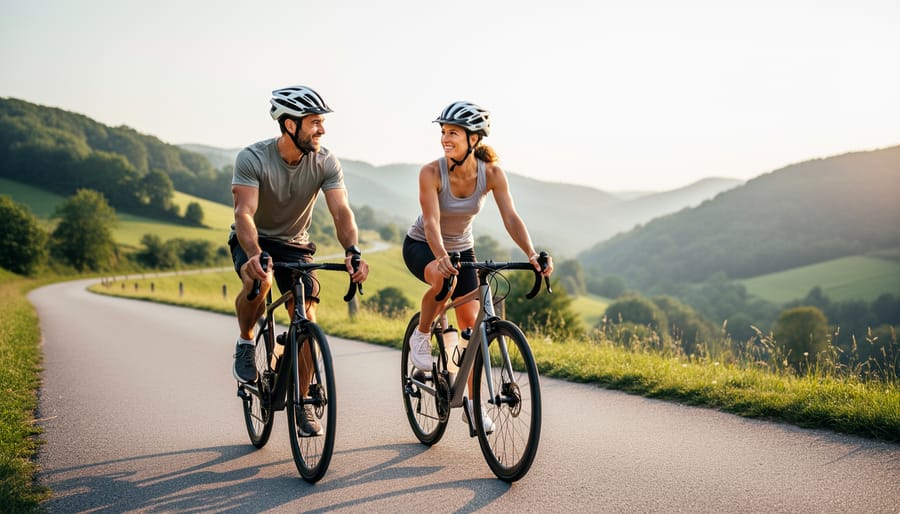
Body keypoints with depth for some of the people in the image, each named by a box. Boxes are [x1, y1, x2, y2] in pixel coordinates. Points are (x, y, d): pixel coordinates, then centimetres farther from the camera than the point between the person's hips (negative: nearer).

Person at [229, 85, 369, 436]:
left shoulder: (326, 162, -16)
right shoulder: (252, 158, -25)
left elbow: (341, 212, -25)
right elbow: (244, 214, -35)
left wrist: (353, 252, -45)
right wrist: (254, 255, -54)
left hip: (294, 244, 3)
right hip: (254, 241, -3)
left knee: (306, 316, -13)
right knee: (259, 282, -36)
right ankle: (245, 343, -5)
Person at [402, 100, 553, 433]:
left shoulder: (492, 173, -19)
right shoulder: (431, 173, -26)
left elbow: (510, 218, -25)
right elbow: (431, 221, -35)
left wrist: (532, 255, -40)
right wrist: (442, 258, -53)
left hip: (461, 249, 3)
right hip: (421, 246, -3)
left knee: (471, 324, -5)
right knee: (443, 278, -39)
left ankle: (471, 403, 9)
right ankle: (421, 335, -11)